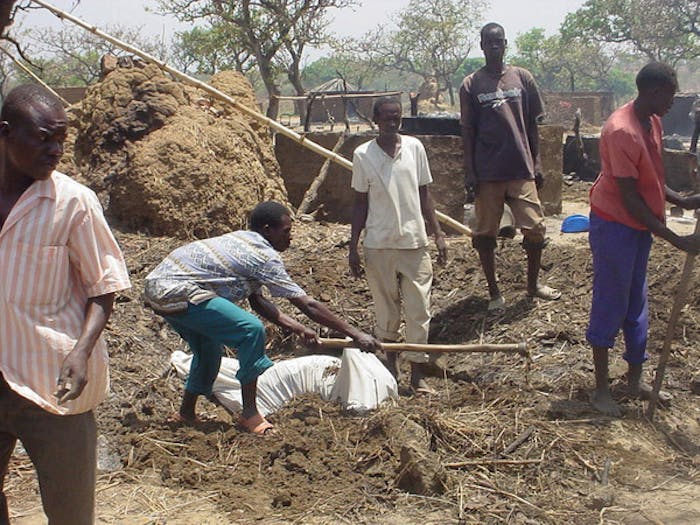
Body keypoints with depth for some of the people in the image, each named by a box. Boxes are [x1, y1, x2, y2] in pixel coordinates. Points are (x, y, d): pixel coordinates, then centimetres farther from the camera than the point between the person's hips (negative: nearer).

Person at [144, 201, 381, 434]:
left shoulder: (242, 240, 18)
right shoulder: (263, 256, -10)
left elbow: (258, 302, 17)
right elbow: (308, 304, -10)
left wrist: (299, 328, 11)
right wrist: (355, 334, -6)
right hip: (177, 292, -10)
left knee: (208, 344, 28)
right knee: (251, 330, -15)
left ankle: (186, 413, 38)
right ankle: (249, 414, -6)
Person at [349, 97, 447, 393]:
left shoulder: (414, 147, 2)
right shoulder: (363, 155, -3)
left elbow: (424, 194, 8)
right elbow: (360, 202, 3)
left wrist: (438, 233, 5)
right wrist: (353, 246, 1)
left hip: (415, 242, 1)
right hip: (379, 245, -1)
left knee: (419, 309, 1)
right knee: (386, 309, 9)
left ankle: (418, 373, 10)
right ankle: (390, 363, 26)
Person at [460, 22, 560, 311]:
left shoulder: (522, 78, 6)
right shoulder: (471, 85, 1)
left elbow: (532, 125, 11)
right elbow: (467, 132, 2)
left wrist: (536, 162, 6)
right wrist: (469, 175, -3)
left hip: (521, 169, 1)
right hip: (487, 174, -1)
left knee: (536, 228, 2)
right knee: (485, 233, 4)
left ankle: (533, 284, 23)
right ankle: (494, 291, 19)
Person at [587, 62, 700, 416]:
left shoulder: (652, 123, 5)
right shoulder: (622, 131, -25)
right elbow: (629, 198, -25)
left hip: (639, 226, 9)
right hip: (614, 225, -9)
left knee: (636, 305, 17)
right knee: (610, 306, 1)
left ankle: (635, 380, 30)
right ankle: (601, 389, 13)